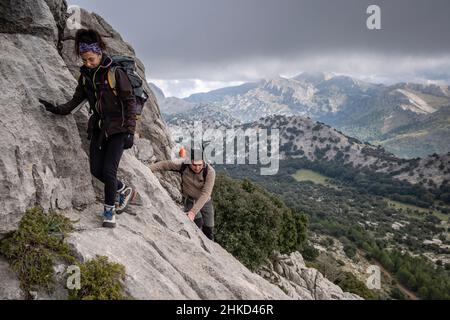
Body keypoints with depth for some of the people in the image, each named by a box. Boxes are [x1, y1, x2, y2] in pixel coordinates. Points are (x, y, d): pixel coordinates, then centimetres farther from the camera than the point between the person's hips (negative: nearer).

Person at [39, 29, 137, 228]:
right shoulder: (85, 75, 5)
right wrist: (59, 109, 0)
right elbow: (77, 99, 15)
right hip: (98, 127, 6)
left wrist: (130, 131, -16)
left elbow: (130, 102, -12)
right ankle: (123, 191, 26)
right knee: (96, 170, 2)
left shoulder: (115, 73, -13)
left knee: (109, 170, -11)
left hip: (117, 129, -6)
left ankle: (109, 212, 5)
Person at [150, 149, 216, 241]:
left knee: (208, 231, 6)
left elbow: (205, 194, -35)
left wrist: (193, 211, -43)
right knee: (198, 222, -26)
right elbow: (164, 165, -14)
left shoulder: (210, 172, -31)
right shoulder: (183, 164, -25)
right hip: (190, 201, 0)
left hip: (205, 202, 1)